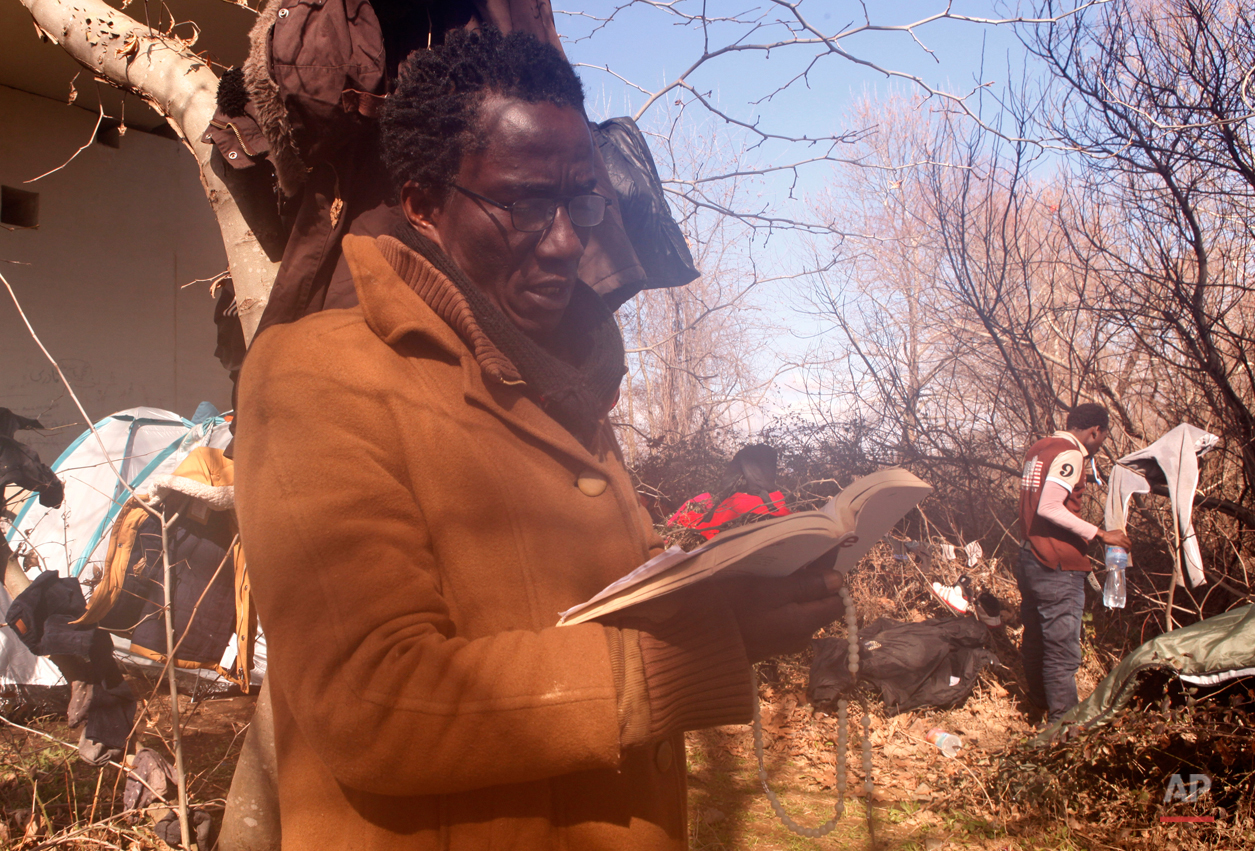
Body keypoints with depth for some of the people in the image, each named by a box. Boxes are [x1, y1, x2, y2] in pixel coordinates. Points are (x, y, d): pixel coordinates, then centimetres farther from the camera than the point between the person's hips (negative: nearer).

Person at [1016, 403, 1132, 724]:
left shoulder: (1039, 448, 14)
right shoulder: (1070, 454, -14)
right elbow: (1050, 508, -26)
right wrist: (1099, 534, -21)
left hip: (1029, 558, 10)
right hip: (1058, 568, -10)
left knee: (1036, 640, 20)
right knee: (1062, 650, -5)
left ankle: (1040, 704, 34)